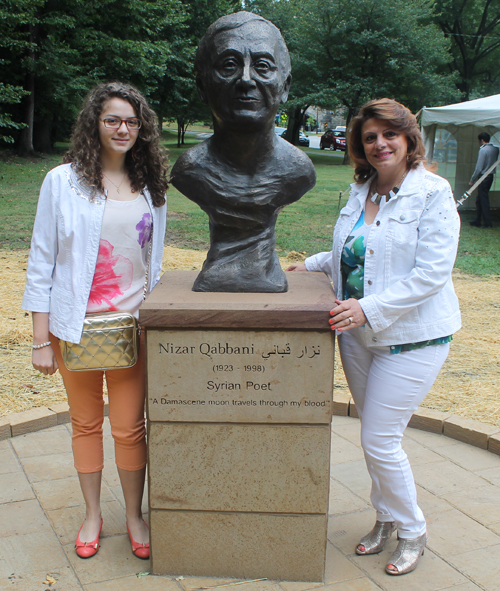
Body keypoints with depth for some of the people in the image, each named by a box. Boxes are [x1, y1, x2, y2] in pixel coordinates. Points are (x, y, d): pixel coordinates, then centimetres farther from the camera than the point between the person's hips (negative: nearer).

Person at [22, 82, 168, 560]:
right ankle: (92, 515, 32)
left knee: (130, 426, 5)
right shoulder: (63, 181, -5)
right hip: (75, 325, -1)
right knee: (86, 423, 13)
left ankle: (134, 516, 26)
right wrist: (41, 338, -5)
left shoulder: (150, 185, 5)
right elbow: (42, 262, -3)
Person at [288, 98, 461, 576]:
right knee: (374, 434, 16)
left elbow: (430, 274, -21)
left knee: (379, 440, -4)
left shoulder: (433, 193, -13)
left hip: (411, 337, -6)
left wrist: (368, 308, -26)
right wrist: (312, 265, 16)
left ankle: (413, 532, 20)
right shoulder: (360, 192, 7)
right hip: (358, 335, 7)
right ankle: (385, 519, 37)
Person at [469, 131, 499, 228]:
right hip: (491, 176, 8)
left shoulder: (483, 150, -15)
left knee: (484, 200, -2)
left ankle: (488, 223, 0)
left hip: (483, 176, -8)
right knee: (479, 199, 16)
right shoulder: (495, 149, 8)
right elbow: (494, 163, 13)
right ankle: (477, 220, 20)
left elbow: (479, 167, -16)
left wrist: (472, 180, -9)